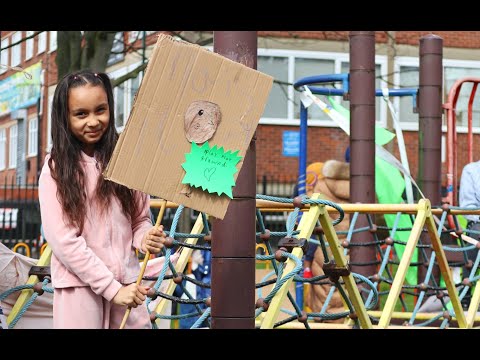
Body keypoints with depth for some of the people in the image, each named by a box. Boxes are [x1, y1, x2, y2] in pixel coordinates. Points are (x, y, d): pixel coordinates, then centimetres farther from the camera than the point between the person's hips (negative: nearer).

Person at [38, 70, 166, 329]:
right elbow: (62, 239, -10)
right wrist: (111, 287, -14)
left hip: (127, 285, 3)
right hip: (79, 286, -2)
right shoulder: (56, 169, -4)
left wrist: (145, 239, -10)